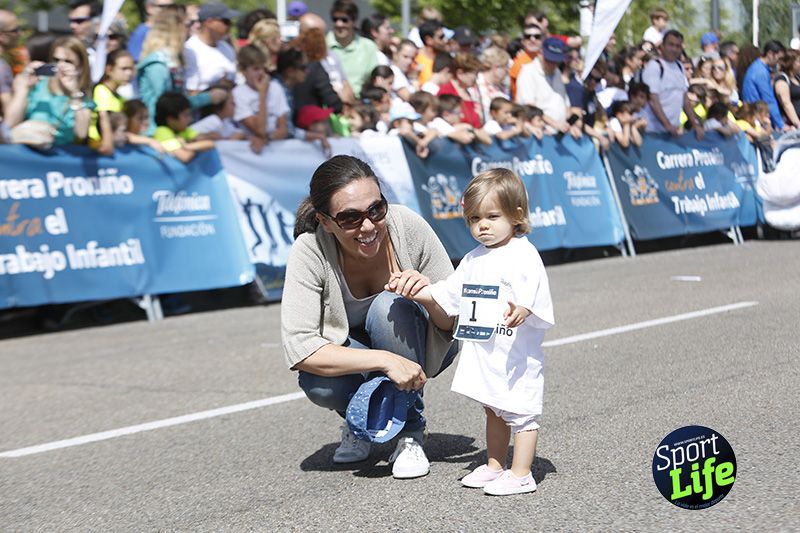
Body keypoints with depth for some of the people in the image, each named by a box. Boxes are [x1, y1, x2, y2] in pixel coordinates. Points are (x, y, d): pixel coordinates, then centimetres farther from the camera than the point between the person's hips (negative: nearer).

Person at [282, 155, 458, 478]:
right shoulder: (310, 251, -26)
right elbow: (298, 348, -32)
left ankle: (411, 431, -13)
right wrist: (384, 360, -40)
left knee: (389, 306, -31)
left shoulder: (408, 227, -25)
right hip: (352, 352, 0)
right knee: (316, 382, -32)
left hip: (420, 347, 0)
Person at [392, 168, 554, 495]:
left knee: (520, 412, -3)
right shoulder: (474, 259, 14)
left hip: (516, 353, -9)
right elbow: (447, 294, 23)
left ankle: (521, 475, 2)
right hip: (483, 351, 9)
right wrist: (414, 292, 14)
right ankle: (494, 466, 30)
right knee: (494, 411, 19)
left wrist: (520, 311, -45)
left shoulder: (523, 255, -12)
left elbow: (532, 296, -24)